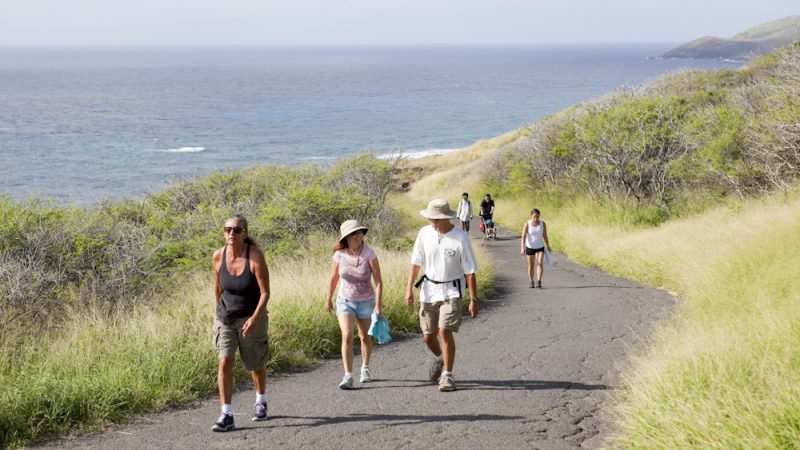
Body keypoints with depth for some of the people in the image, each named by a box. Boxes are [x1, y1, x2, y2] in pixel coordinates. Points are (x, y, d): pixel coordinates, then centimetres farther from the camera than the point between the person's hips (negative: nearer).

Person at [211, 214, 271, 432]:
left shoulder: (255, 256, -20)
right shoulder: (218, 256, -8)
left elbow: (265, 292, -19)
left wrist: (254, 319, -29)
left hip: (252, 317, -2)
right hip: (225, 318, 2)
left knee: (255, 364, 15)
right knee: (224, 362, -14)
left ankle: (261, 402, 42)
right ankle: (226, 415, -14)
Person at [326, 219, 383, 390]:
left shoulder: (369, 254, -18)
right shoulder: (340, 255, -13)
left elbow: (378, 281, -17)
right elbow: (334, 278, 4)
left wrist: (378, 305, -23)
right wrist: (329, 299, 12)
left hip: (366, 301, 0)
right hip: (345, 301, 0)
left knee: (365, 337, 17)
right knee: (347, 336, -16)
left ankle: (365, 368, 40)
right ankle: (348, 376, -18)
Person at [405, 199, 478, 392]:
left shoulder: (460, 238, -15)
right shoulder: (425, 233, -5)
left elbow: (470, 271, -10)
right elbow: (416, 261, 2)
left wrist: (473, 299, -11)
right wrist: (409, 288, -5)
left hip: (451, 291, -4)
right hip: (429, 289, 4)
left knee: (445, 332, -17)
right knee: (428, 335, 10)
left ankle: (448, 375, -4)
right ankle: (439, 358, 42)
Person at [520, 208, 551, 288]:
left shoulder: (542, 223, -8)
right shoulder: (527, 224, -15)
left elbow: (545, 235, 4)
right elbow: (523, 237, -19)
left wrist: (548, 246, 10)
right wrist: (522, 248, -30)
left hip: (540, 247, 1)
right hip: (530, 247, -1)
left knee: (540, 263, -16)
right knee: (531, 265, 8)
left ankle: (539, 281, -20)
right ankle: (531, 282, 22)